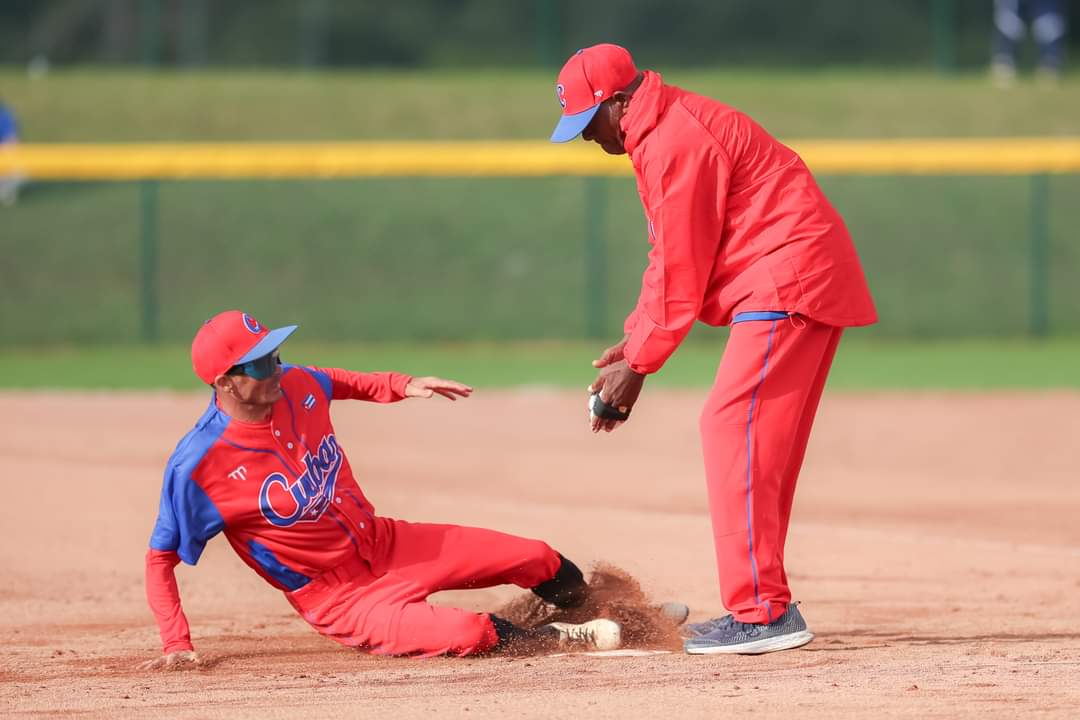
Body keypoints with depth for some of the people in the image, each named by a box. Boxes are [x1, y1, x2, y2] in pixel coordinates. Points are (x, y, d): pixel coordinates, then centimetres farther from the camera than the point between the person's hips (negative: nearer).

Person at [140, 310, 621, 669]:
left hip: (383, 542, 7)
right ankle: (561, 639, 0)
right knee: (469, 633, -29)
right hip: (337, 596, -7)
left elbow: (339, 383, 18)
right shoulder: (197, 467, -26)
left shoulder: (295, 386, -8)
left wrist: (403, 386, 6)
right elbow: (160, 559, -16)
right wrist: (177, 646, -23)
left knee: (537, 561, 6)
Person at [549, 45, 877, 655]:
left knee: (735, 430, -14)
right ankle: (762, 607, 16)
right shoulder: (666, 131, 17)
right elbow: (671, 257, 21)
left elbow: (681, 271, -15)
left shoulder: (675, 142, -16)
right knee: (762, 445, 12)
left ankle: (764, 613, -17)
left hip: (786, 283, -11)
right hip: (816, 283, 11)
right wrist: (635, 341, 13)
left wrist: (638, 364, -9)